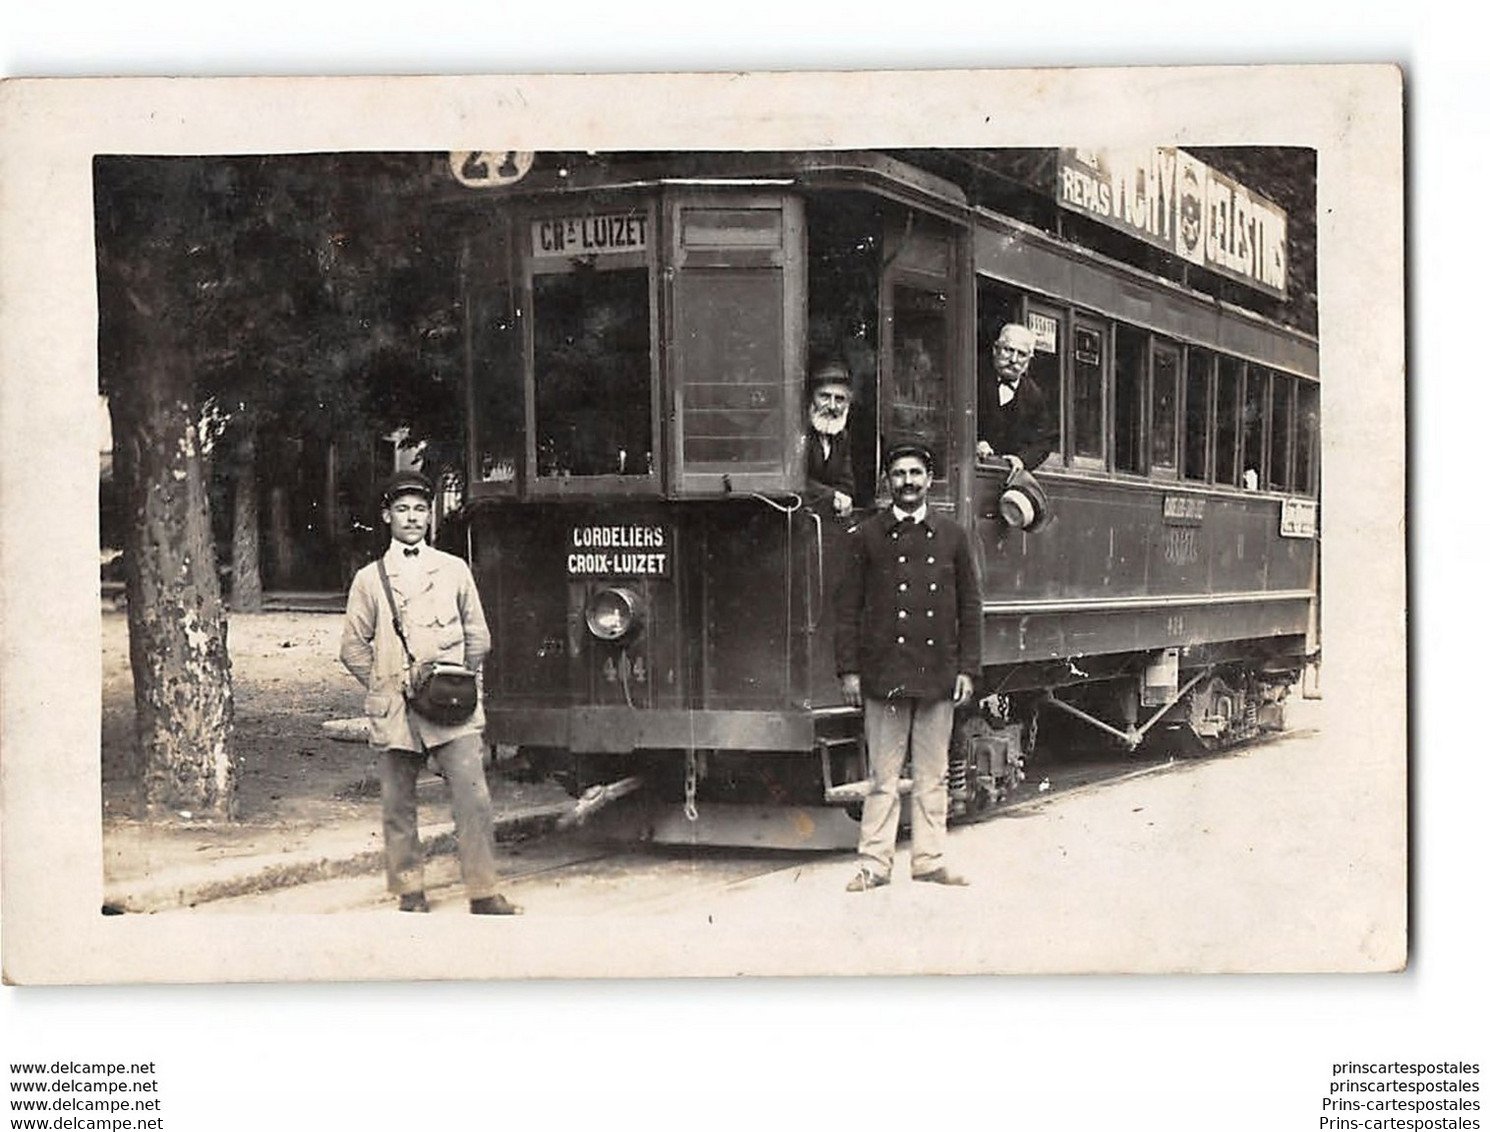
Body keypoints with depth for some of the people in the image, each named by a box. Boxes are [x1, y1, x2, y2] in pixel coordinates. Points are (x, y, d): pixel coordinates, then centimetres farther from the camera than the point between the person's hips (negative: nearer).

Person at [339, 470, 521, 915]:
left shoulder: (454, 570, 10)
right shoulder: (369, 579, 8)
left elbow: (478, 637, 15)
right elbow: (353, 647, 11)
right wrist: (387, 686, 2)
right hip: (393, 712, 0)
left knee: (474, 798, -8)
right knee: (398, 806, 4)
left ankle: (483, 893, -1)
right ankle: (410, 892, 16)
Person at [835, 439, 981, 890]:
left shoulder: (951, 536, 9)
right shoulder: (869, 536, 5)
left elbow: (969, 606, 11)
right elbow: (849, 607, 4)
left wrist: (967, 668, 4)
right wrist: (849, 670, -2)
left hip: (937, 676, 2)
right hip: (884, 676, -2)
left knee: (932, 776, 7)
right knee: (883, 778, 1)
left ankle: (929, 860, 15)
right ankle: (874, 864, 7)